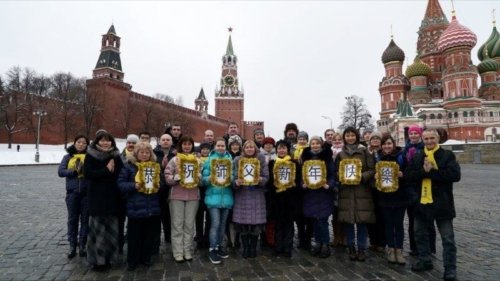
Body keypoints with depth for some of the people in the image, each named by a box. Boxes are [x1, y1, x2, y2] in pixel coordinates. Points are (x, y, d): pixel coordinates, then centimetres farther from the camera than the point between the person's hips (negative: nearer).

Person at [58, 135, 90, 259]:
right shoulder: (68, 157, 7)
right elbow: (60, 172, -3)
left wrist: (85, 169, -22)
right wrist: (75, 171, -16)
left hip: (87, 192, -1)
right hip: (72, 192, 1)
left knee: (85, 219, 6)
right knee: (72, 219, 9)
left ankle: (82, 245, 17)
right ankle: (72, 245, 19)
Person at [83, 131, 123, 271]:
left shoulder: (115, 156, 7)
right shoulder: (90, 155, 0)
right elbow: (87, 173, -11)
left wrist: (113, 169, -12)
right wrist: (106, 170, -14)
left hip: (112, 196, 3)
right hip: (96, 196, -3)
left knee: (111, 227, 6)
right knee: (97, 228, 0)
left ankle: (108, 257, 21)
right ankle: (97, 259, 13)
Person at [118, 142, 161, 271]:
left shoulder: (155, 166, 8)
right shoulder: (128, 166, -2)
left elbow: (162, 182, 16)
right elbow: (120, 184, -6)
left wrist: (158, 185, -5)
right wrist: (134, 186, -19)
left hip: (152, 207, 3)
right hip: (135, 207, -3)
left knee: (150, 235, 12)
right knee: (134, 235, 6)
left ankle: (146, 258, 29)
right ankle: (132, 261, 22)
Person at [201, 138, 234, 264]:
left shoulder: (230, 159, 6)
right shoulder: (209, 160, 0)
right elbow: (204, 178, -2)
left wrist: (230, 178, -17)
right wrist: (210, 179, -22)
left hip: (226, 196, 3)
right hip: (213, 196, -3)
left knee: (223, 223, 13)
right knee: (215, 223, -7)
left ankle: (219, 246, 28)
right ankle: (212, 250, 5)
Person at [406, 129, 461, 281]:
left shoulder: (448, 155, -5)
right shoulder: (417, 157, 6)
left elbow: (455, 175, -19)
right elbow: (408, 175, -5)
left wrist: (430, 172, -20)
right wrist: (424, 171, -21)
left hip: (442, 203, -4)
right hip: (422, 202, 4)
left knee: (448, 239, 5)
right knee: (420, 234, 16)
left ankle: (450, 269, 17)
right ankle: (425, 261, 32)